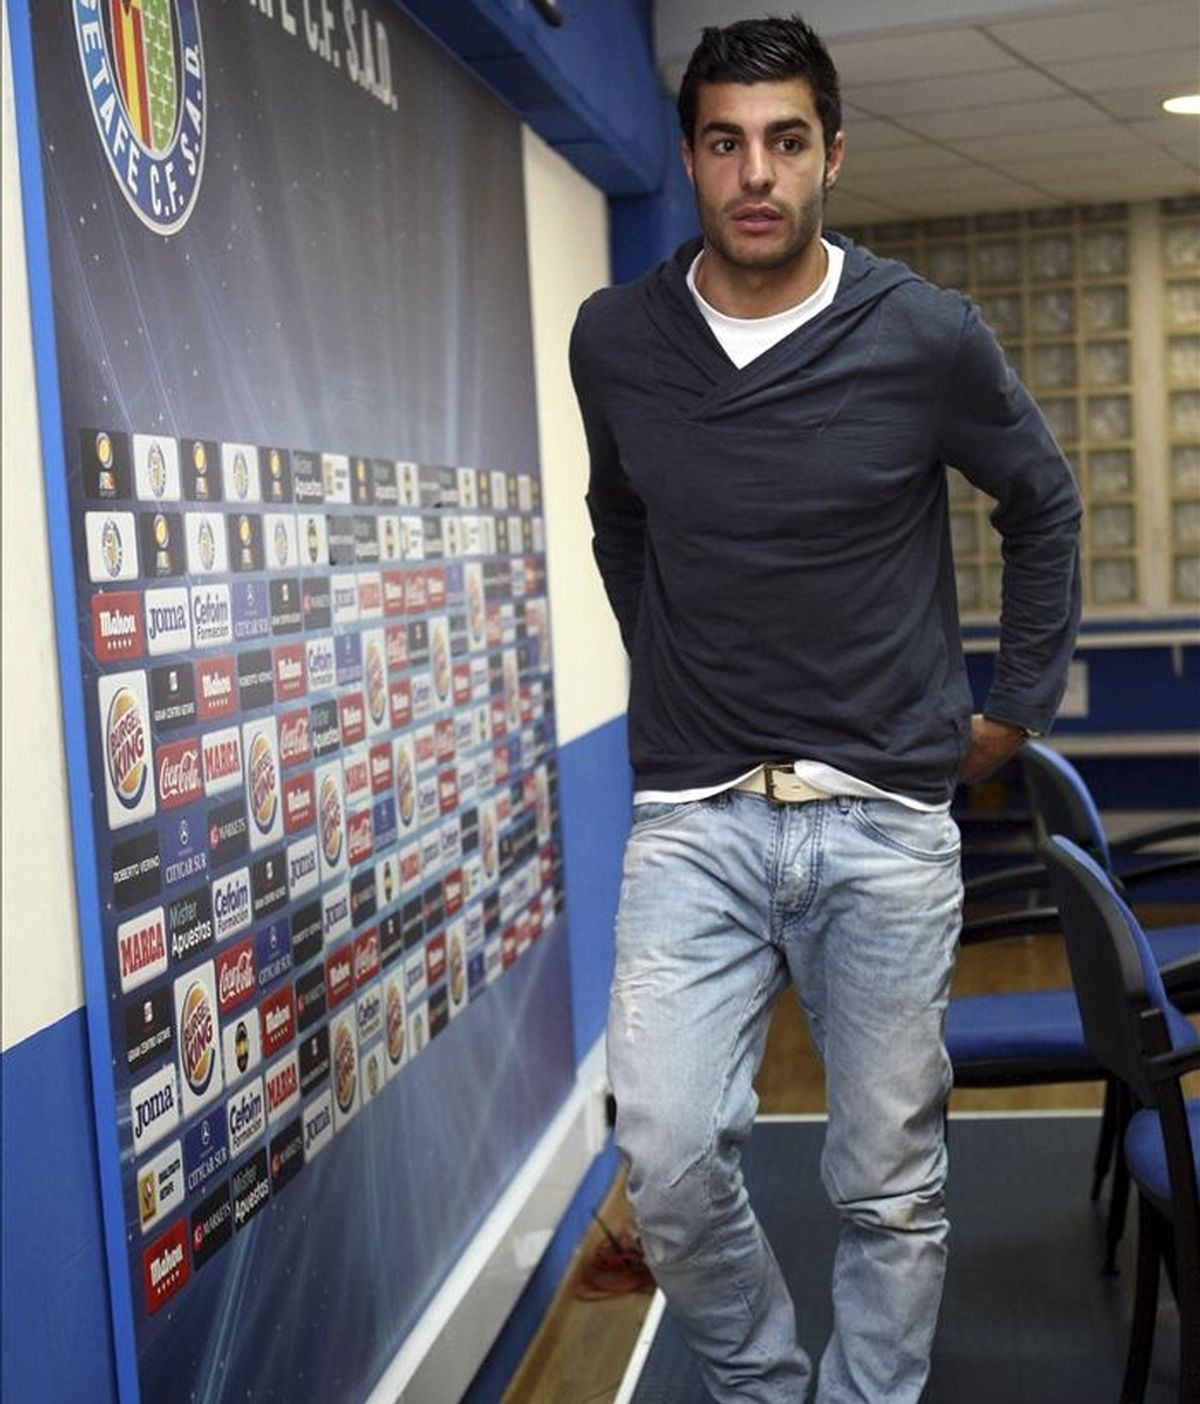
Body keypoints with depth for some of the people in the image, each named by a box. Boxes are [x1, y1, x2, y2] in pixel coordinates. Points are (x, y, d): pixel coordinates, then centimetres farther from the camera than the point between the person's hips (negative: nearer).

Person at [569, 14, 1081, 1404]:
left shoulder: (928, 336, -5)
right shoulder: (612, 340, 2)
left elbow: (1043, 509, 12)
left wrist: (1019, 702, 13)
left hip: (886, 816, -1)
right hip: (693, 812, 1)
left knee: (889, 1183, 7)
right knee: (669, 1158, -7)